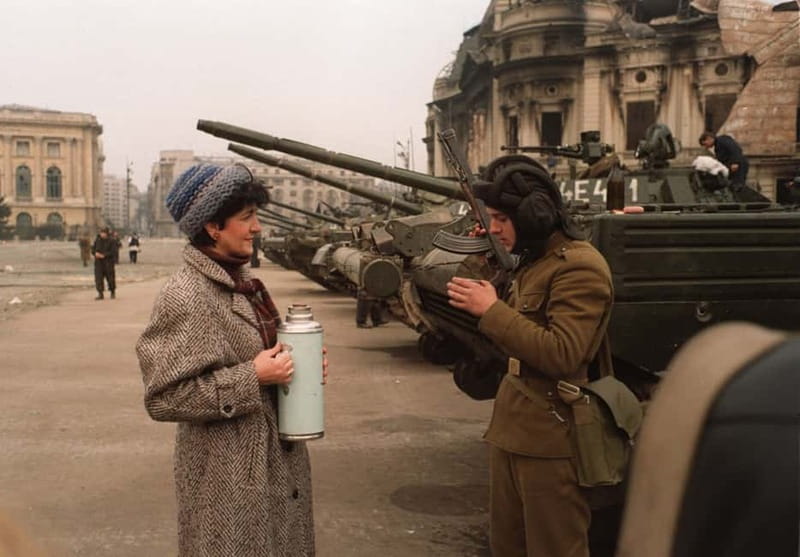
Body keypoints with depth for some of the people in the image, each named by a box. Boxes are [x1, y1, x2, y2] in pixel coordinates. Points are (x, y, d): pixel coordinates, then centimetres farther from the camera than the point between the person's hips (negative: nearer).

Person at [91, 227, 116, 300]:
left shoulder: (111, 241, -4)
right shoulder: (97, 240, 8)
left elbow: (112, 251, -10)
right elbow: (93, 248, 11)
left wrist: (104, 255, -21)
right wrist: (95, 253, -12)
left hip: (108, 261, -3)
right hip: (98, 262, 3)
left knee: (110, 277, 3)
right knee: (98, 277, -5)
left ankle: (113, 292, 22)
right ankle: (100, 294, -2)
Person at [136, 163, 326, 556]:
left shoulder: (243, 284, 7)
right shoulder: (185, 296, -17)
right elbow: (163, 397, -20)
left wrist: (297, 365, 1)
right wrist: (252, 378, -22)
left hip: (277, 461, 8)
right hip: (229, 478, -8)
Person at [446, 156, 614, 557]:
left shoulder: (579, 266, -16)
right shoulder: (532, 261, 14)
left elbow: (562, 355, -23)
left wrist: (492, 310, -20)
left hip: (550, 440, -9)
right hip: (511, 432, 9)